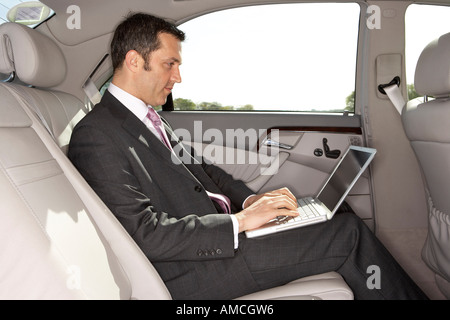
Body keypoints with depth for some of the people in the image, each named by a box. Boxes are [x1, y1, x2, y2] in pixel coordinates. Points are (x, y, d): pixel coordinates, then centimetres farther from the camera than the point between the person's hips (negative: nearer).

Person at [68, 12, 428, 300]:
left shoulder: (151, 120, 13)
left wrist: (250, 198, -2)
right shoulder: (95, 135, -15)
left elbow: (202, 169, 15)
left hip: (219, 228, 9)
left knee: (335, 216, 9)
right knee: (348, 233, -12)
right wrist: (239, 220, -21)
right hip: (189, 270, -9)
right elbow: (145, 234, -22)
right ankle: (408, 293, 13)